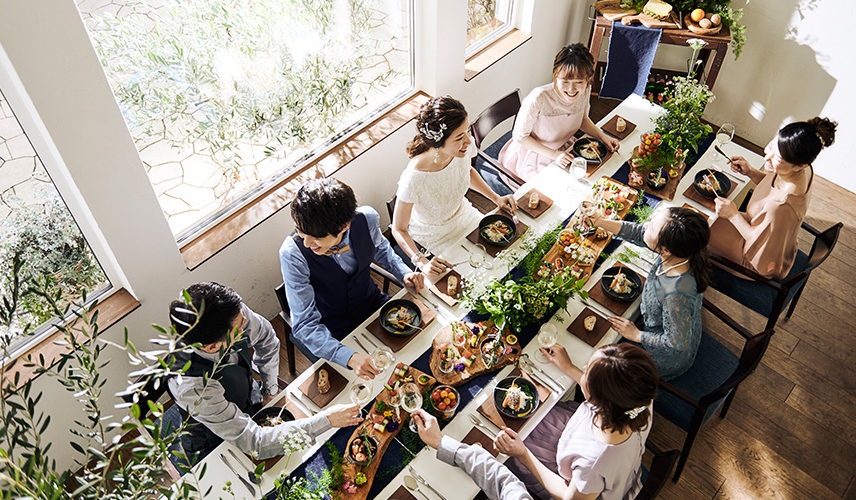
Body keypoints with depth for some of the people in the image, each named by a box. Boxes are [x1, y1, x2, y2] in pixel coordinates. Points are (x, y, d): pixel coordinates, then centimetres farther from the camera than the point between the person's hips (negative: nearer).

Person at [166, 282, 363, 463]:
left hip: (251, 402, 5)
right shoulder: (193, 389, -43)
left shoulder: (234, 313, -29)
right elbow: (256, 443, -38)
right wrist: (326, 420, -38)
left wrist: (270, 390, 2)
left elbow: (266, 338, -3)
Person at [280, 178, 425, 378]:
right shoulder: (293, 253, -31)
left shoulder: (367, 218, -22)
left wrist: (404, 272, -11)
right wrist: (350, 357, -41)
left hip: (371, 304, 4)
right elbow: (305, 325, -27)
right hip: (330, 330, -3)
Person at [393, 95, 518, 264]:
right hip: (435, 235, -5)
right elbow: (399, 229, -26)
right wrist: (422, 262, -39)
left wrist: (496, 198, -3)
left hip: (464, 215, 6)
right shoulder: (414, 178, -40)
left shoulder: (460, 151, -23)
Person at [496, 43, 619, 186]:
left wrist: (603, 136, -8)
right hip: (534, 155, -6)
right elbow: (519, 136, -22)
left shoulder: (585, 90, -15)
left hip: (565, 148, 6)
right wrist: (554, 155, -27)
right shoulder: (539, 98, -35)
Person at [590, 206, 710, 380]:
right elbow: (639, 233, -8)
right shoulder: (679, 250, -25)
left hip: (668, 358, -7)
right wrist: (599, 221, -13)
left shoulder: (676, 294, -45)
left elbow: (676, 343, -31)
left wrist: (636, 335, -17)